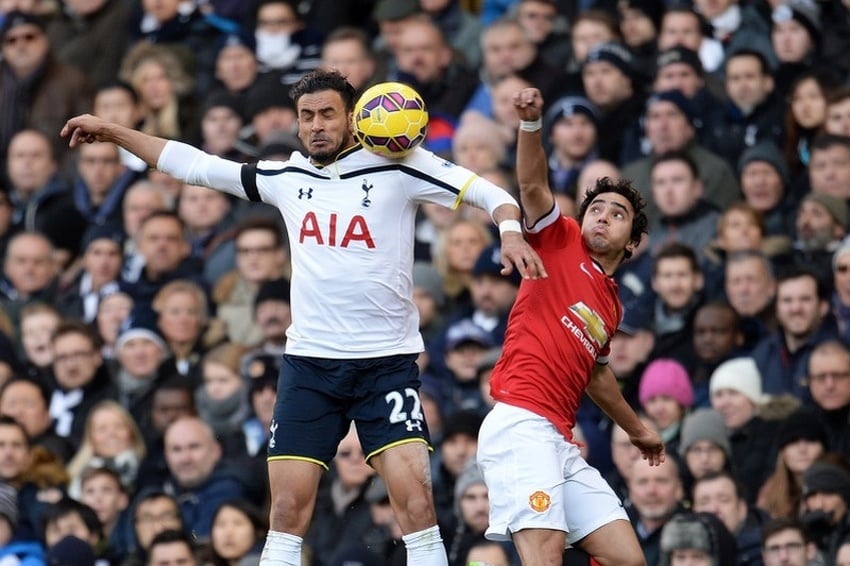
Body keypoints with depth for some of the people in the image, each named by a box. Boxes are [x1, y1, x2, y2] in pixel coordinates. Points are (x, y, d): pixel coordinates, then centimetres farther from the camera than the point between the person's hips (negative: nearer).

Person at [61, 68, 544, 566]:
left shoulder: (397, 167, -2)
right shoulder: (287, 178, 10)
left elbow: (488, 192, -6)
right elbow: (195, 166, 16)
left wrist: (510, 231, -26)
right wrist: (112, 132, 15)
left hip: (388, 361, -3)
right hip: (309, 360, 3)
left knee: (415, 497, -16)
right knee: (288, 505, -3)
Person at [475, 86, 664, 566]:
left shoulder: (613, 307, 25)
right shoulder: (561, 243, 8)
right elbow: (533, 186, -9)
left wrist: (637, 429, 50)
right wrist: (532, 123, -26)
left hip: (561, 443, 8)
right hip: (521, 423, -8)